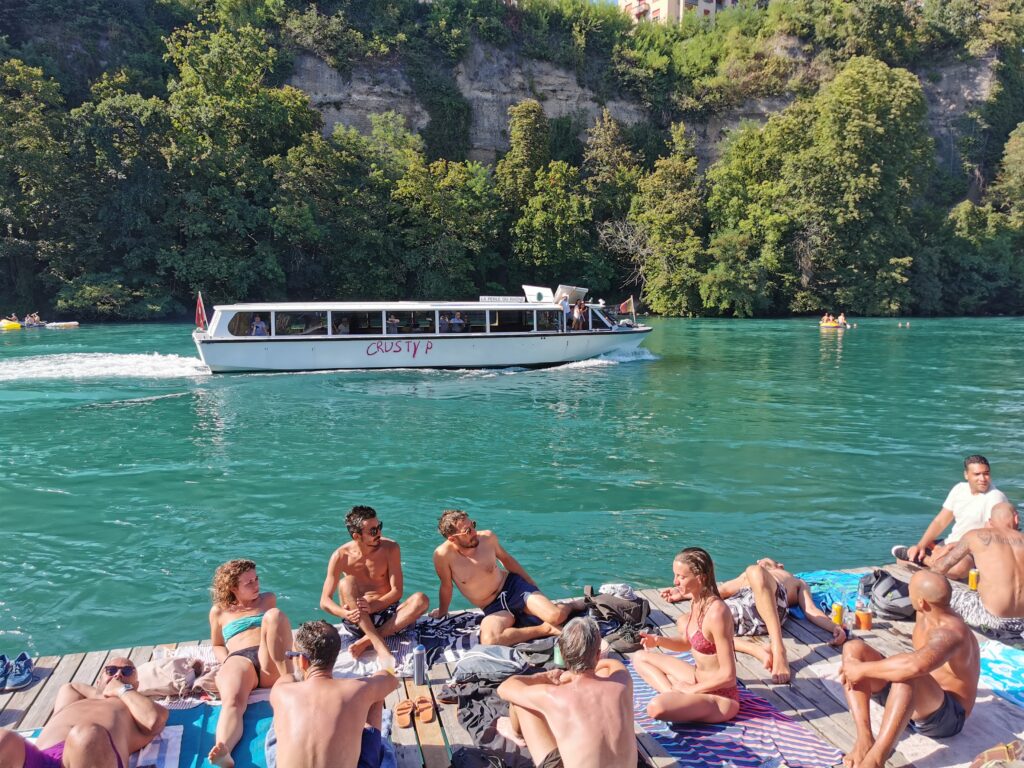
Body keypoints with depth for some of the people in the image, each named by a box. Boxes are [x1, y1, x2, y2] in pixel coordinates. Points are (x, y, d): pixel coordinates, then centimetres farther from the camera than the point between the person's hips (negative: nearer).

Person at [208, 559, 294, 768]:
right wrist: (226, 661, 6)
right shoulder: (219, 611, 22)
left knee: (274, 614, -29)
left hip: (271, 662, 1)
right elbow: (217, 646, 26)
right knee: (232, 701, -37)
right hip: (239, 659, -1)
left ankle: (287, 679, -39)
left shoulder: (268, 599, 25)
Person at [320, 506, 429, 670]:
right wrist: (346, 614, -32)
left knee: (421, 600, -27)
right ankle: (380, 647, -41)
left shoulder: (390, 548, -7)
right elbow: (325, 601, -11)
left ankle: (367, 641, -31)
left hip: (386, 614, 1)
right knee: (346, 583, -29)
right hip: (357, 620, 0)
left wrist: (373, 606, -29)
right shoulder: (341, 556, -8)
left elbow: (397, 591, -10)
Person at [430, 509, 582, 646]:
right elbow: (446, 587, -3)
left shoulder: (488, 537, -12)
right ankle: (545, 629, -16)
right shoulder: (443, 555, -21)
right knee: (488, 640, -36)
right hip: (493, 608, -1)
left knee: (556, 617, -24)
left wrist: (533, 585, 16)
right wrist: (442, 613, 12)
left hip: (514, 585, 1)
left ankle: (572, 605, 15)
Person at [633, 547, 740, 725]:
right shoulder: (696, 602, 0)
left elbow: (727, 675, -24)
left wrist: (691, 690, -14)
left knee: (656, 707, -33)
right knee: (640, 657, 14)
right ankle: (674, 694, -3)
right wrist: (658, 640, -1)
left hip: (721, 697, -9)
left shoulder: (716, 612, -27)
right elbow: (686, 643, 18)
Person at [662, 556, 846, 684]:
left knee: (755, 572, -38)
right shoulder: (746, 577, 48)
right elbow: (720, 591, 33)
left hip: (771, 605, -3)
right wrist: (684, 594, 22)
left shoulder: (799, 583, 40)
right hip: (738, 607, 3)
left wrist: (835, 627, 1)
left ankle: (779, 651, -42)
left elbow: (811, 611, 21)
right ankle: (756, 649, -35)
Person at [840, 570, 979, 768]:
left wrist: (862, 670, -36)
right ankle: (864, 739, -22)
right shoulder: (925, 616, -1)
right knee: (853, 648, -8)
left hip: (946, 717, -9)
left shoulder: (949, 633, -27)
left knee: (907, 675, -40)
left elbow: (915, 665, -46)